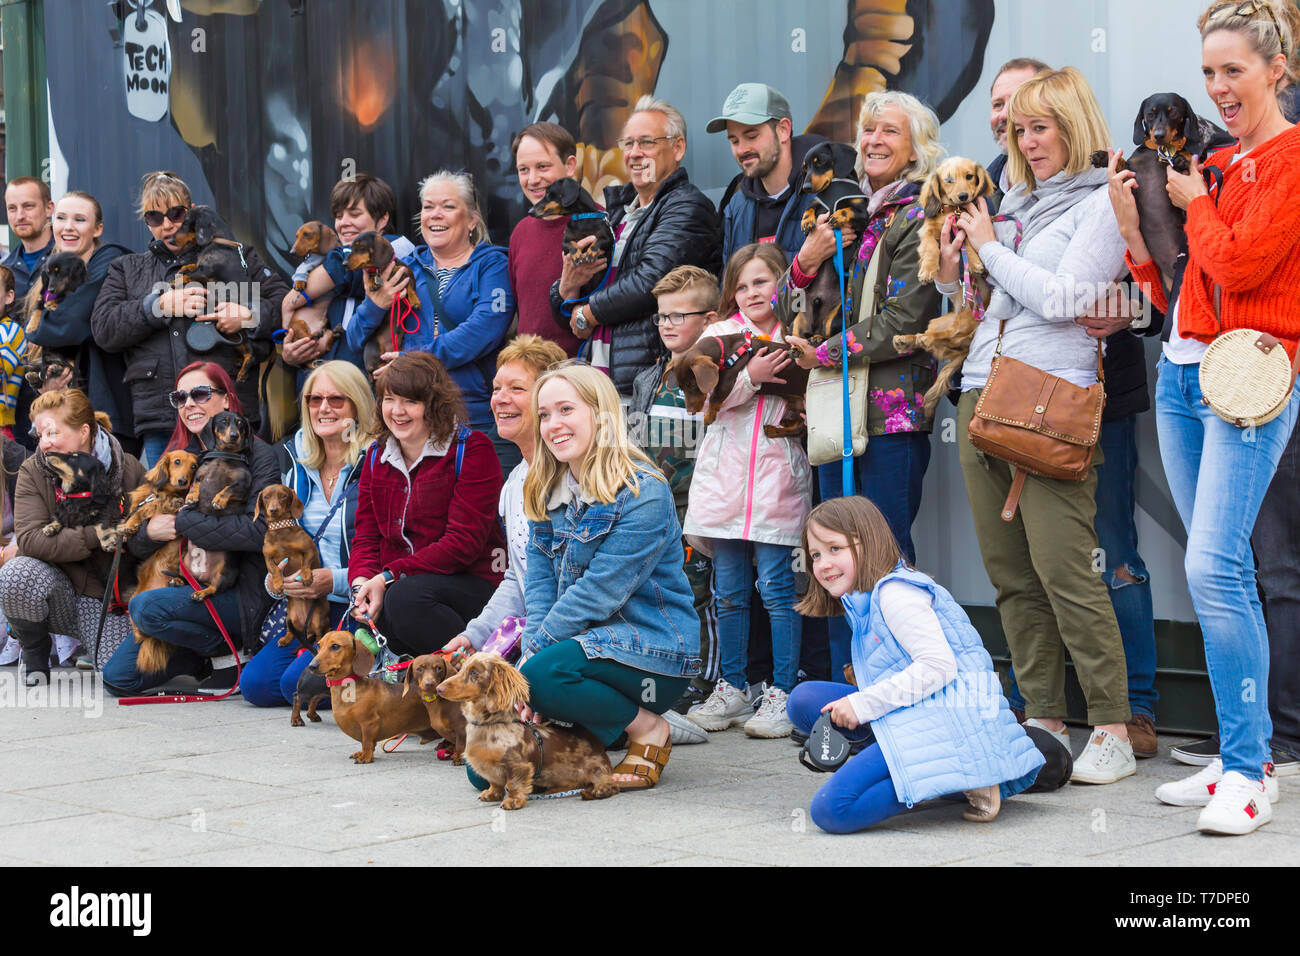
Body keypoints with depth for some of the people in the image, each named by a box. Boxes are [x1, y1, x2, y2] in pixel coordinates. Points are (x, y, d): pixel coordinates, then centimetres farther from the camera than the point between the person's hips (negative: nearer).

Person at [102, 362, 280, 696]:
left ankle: (233, 654, -8)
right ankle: (205, 655, 15)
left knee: (145, 606, -28)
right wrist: (149, 532, -14)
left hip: (242, 591, -7)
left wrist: (182, 522, -17)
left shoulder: (257, 455, -5)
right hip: (188, 589, 7)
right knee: (117, 678, -4)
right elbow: (136, 543, 11)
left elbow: (258, 531, -20)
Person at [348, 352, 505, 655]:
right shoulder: (377, 457, 15)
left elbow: (464, 541, -13)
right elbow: (366, 537, 11)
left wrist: (389, 577, -20)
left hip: (469, 582, -5)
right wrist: (362, 582, -14)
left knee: (406, 597, -36)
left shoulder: (472, 450, -5)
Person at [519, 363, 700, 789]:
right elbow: (539, 581, 3)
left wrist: (535, 653, -18)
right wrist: (532, 653, -14)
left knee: (544, 674, -35)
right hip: (585, 641, 7)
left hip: (652, 647, -7)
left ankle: (648, 729, -9)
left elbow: (598, 592, -19)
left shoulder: (644, 493, -15)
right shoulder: (547, 492, 9)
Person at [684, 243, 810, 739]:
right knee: (729, 590, 8)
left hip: (778, 473, -2)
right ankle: (731, 690, 18)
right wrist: (750, 377, -15)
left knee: (776, 585, -4)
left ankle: (782, 693, 2)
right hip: (724, 473, 2)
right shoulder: (718, 335, 9)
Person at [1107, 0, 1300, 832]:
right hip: (1183, 371, 8)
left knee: (1215, 564, -16)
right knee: (1219, 570, 9)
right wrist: (1133, 225, 7)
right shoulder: (1218, 164, 18)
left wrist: (1196, 201, 0)